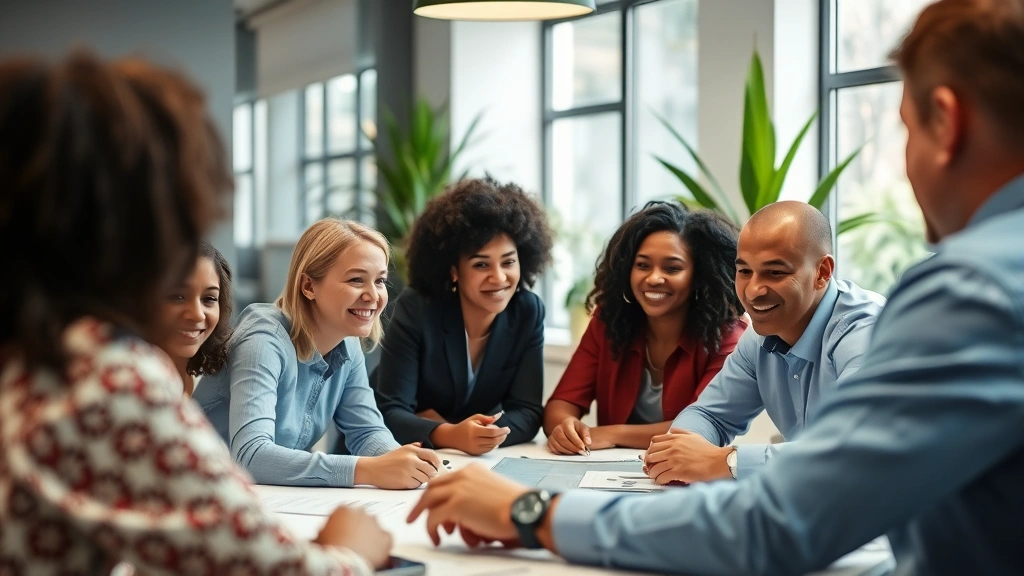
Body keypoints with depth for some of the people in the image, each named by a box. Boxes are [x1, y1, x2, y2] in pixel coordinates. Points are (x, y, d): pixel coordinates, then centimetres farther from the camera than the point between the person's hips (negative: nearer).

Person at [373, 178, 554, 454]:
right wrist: (448, 434, -37)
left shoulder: (528, 313, -7)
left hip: (478, 461, 2)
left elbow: (527, 413, -9)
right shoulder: (415, 309, -17)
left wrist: (483, 435, -26)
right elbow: (389, 414, -21)